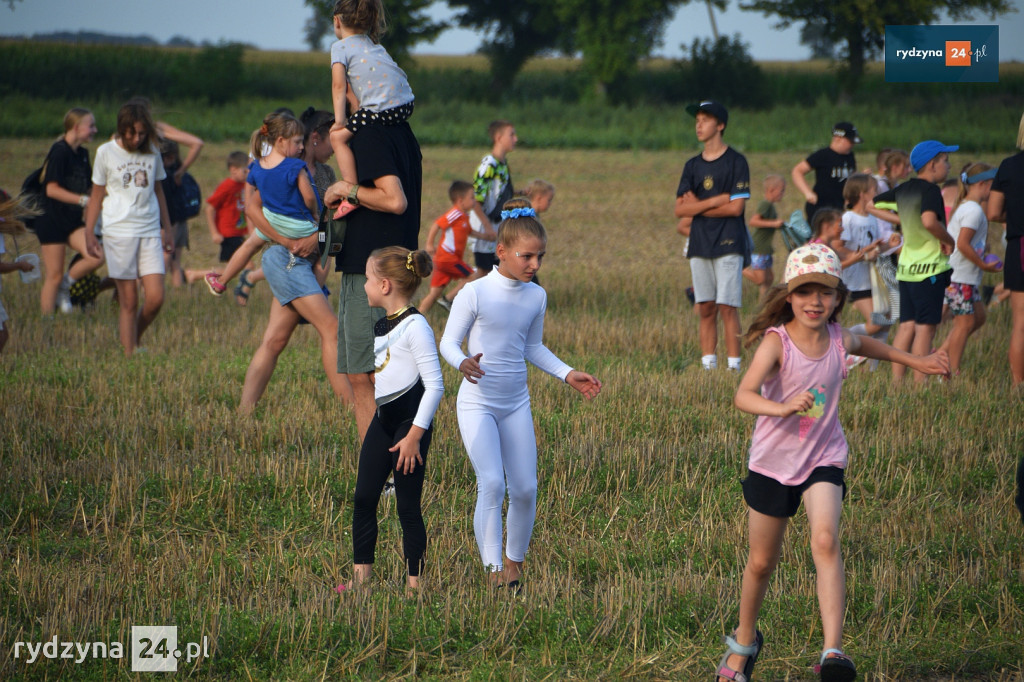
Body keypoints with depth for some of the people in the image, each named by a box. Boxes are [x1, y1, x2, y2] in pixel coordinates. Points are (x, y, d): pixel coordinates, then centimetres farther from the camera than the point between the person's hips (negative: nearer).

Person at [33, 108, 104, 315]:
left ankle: (64, 286, 9)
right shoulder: (59, 152, -14)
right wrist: (83, 200, -23)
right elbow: (52, 189, -19)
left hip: (73, 220, 7)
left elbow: (88, 189, 20)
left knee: (96, 257, -13)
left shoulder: (83, 154, 11)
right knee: (54, 276, -4)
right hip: (52, 220, -7)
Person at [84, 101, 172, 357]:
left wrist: (166, 228, 23)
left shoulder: (152, 152, 8)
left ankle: (135, 339, 19)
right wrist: (89, 234, 3)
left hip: (150, 232, 3)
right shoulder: (106, 153, 0)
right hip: (119, 232, -3)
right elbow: (97, 195, 6)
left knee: (155, 299, -7)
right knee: (129, 301, -4)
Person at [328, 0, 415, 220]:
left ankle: (352, 195, -9)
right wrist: (359, 108, 27)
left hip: (383, 108, -8)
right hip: (407, 103, 8)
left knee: (338, 136, 0)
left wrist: (339, 119, -4)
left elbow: (339, 85, -5)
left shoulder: (340, 47, 2)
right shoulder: (371, 43, 26)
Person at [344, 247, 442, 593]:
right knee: (363, 498, 6)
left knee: (408, 506, -3)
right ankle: (361, 576, 12)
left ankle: (414, 583, 4)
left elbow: (435, 385, -18)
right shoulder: (381, 326, 11)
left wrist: (414, 435, -20)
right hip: (383, 419, 9)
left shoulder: (415, 327, -16)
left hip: (410, 421, -9)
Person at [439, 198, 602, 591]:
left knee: (525, 488, 4)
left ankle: (515, 562, 25)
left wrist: (568, 375, 7)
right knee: (491, 484, -18)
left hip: (516, 403, 5)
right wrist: (462, 363, -29)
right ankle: (493, 570, -15)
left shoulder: (536, 297, 3)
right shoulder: (475, 294, -14)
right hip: (477, 402, -5)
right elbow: (448, 342, -8)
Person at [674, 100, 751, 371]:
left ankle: (734, 365, -9)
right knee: (706, 309, 5)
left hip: (729, 244, -5)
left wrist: (698, 205, -4)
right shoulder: (693, 166, 14)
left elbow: (736, 207, -10)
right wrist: (716, 201, -8)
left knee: (727, 306, -10)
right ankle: (708, 364, 6)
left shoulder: (735, 161, -1)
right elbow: (680, 209, 5)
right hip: (700, 245, 5)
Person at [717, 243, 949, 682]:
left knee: (825, 540, -23)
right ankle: (744, 642, 39)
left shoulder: (839, 340, -6)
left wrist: (916, 362, 31)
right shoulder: (776, 342, -20)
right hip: (772, 461, -2)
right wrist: (782, 408, -55)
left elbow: (866, 345, 21)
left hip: (823, 459, 2)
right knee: (762, 562, 11)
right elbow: (743, 395, -36)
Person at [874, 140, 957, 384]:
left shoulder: (904, 189, 11)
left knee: (906, 325, 9)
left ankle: (897, 380, 7)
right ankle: (920, 383, -4)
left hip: (906, 267, 8)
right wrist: (949, 240, -16)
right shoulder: (930, 190, -14)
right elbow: (929, 221, -31)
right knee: (925, 327, -4)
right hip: (929, 267, -8)